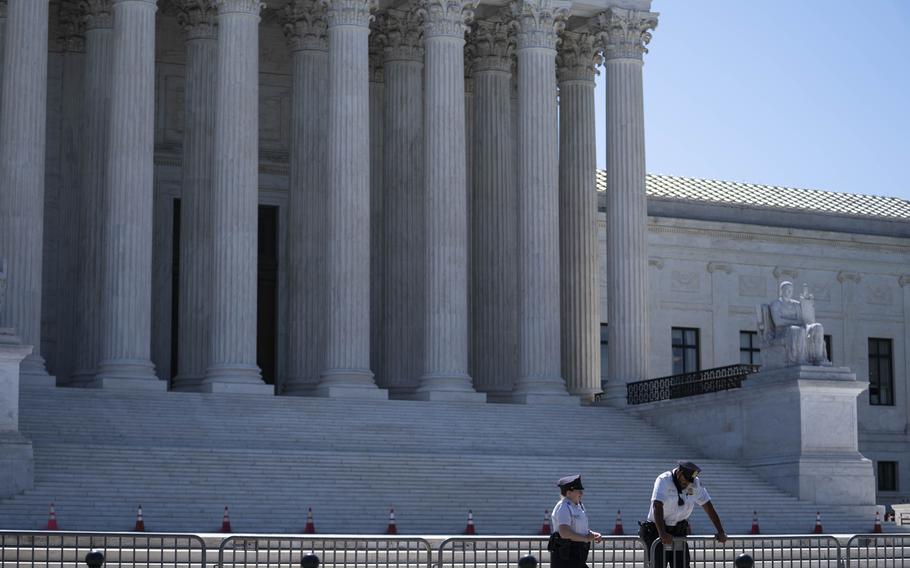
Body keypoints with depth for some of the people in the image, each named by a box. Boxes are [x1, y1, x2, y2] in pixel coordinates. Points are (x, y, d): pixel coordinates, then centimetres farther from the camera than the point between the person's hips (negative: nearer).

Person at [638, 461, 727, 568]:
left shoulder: (696, 484, -1)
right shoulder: (664, 480, -18)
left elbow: (708, 507, 4)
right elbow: (657, 506, -30)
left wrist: (720, 532, -4)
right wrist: (662, 534, -43)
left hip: (679, 531, 5)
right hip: (657, 530, -5)